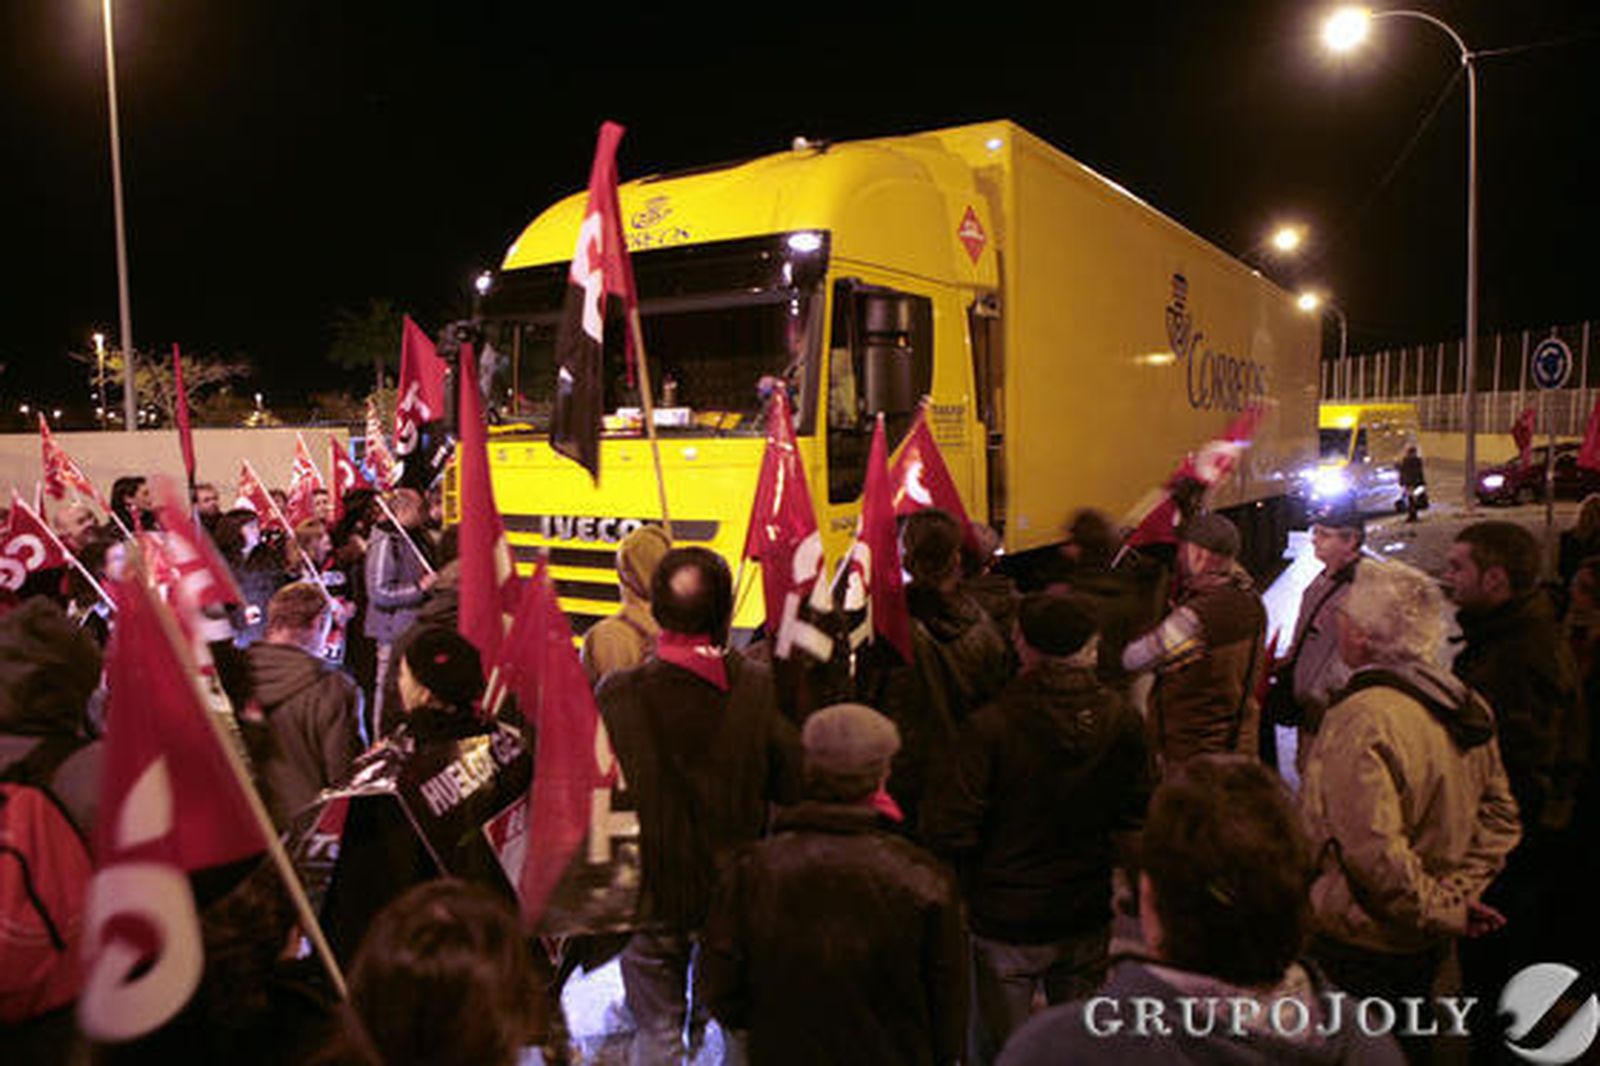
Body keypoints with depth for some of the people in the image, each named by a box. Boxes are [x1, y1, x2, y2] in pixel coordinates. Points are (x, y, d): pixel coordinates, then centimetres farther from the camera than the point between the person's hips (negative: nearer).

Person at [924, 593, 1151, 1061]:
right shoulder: (1122, 719, -11)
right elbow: (1136, 820, 1)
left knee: (999, 1048, 15)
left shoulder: (990, 727, -24)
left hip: (1006, 922, -4)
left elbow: (954, 833, -19)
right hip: (1088, 918, 4)